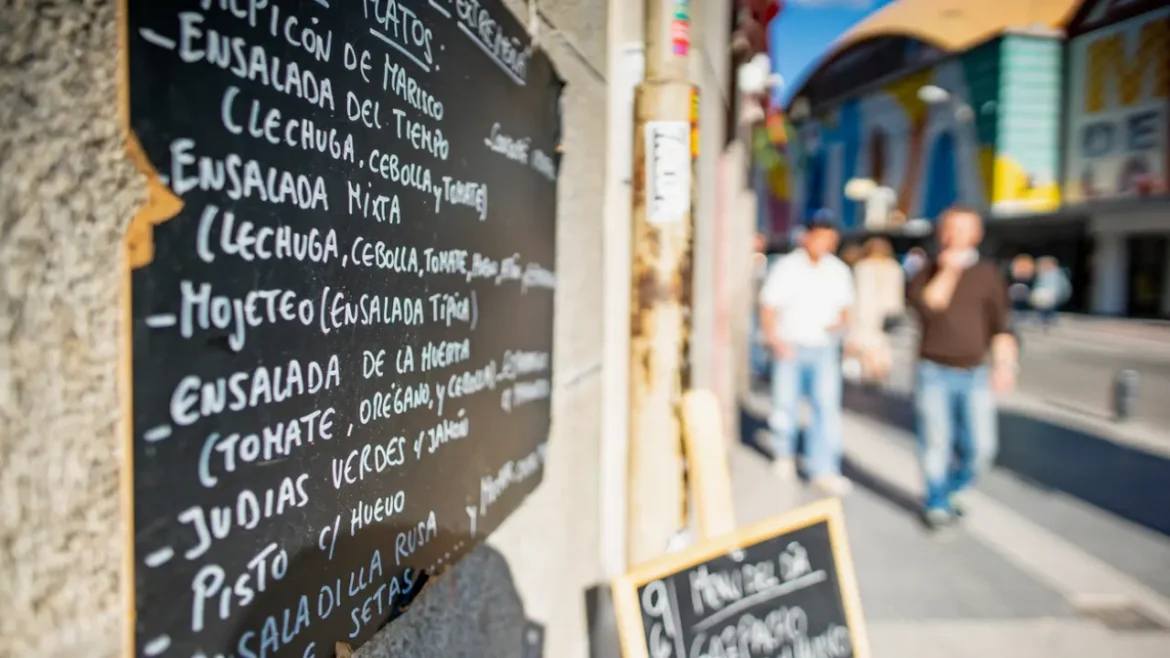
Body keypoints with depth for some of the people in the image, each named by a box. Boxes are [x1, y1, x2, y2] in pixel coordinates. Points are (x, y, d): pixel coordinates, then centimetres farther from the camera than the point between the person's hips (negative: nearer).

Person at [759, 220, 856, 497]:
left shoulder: (839, 271, 6)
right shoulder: (786, 267, -3)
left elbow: (845, 306, 16)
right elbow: (768, 306, -3)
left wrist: (840, 321, -6)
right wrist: (775, 339, -15)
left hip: (824, 349, 2)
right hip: (790, 346, -2)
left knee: (827, 406, -7)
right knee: (785, 403, 6)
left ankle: (824, 470, -3)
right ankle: (784, 454, 31)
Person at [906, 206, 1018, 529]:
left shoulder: (988, 275, 7)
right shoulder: (927, 272, 4)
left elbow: (1001, 326, 4)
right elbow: (927, 307, -16)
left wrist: (1004, 362, -8)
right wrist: (948, 270, -15)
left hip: (975, 374, 2)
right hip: (935, 373, -1)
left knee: (980, 447, -2)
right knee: (936, 444, 0)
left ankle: (952, 490, 26)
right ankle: (936, 504, 21)